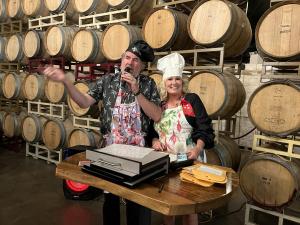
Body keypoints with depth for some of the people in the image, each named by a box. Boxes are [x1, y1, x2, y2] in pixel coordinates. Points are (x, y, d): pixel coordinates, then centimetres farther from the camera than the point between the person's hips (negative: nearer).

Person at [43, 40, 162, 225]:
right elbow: (84, 102, -2)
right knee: (110, 195, 15)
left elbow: (157, 116, -10)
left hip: (139, 149, 0)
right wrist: (65, 80, -14)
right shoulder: (108, 80, 1)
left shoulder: (148, 84, -2)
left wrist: (136, 91, -17)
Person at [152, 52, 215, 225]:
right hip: (165, 160, 4)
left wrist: (198, 149, -24)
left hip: (189, 159, -3)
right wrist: (154, 140, -7)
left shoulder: (192, 100, -4)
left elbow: (205, 129, -9)